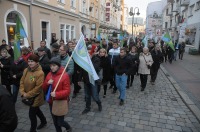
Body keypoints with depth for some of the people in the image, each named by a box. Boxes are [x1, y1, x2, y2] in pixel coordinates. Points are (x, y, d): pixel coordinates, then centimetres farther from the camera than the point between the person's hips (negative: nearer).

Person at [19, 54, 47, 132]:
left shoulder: (40, 73, -25)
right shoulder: (26, 70, -2)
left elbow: (38, 87, -24)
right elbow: (22, 81, 3)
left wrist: (28, 95, -19)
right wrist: (22, 92, -9)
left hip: (36, 97, -7)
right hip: (27, 97, 8)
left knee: (32, 114, 3)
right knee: (36, 110, 26)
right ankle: (44, 121, 50)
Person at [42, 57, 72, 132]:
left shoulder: (65, 75, -18)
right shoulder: (49, 74, 1)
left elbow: (67, 91, -18)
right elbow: (44, 88, 6)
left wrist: (56, 94, -32)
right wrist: (47, 83, -15)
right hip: (51, 102, 6)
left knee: (60, 122, 5)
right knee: (55, 122, 19)